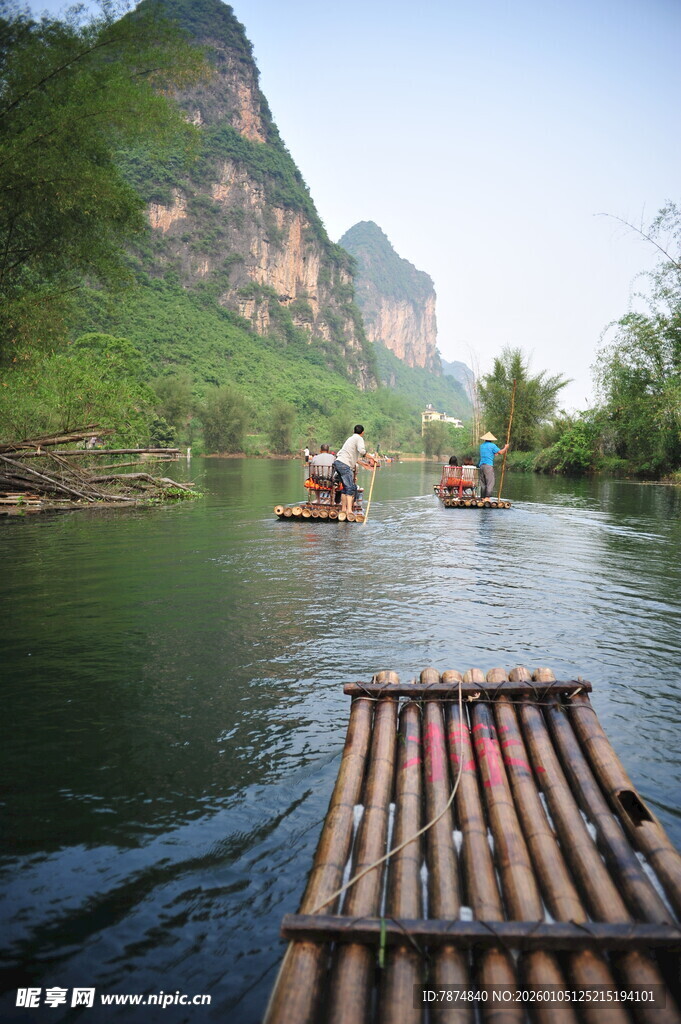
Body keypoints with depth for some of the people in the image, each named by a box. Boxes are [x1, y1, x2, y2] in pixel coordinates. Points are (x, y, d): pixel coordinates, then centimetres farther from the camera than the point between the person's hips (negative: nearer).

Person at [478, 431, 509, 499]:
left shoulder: (482, 445, 18)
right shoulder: (492, 445, -4)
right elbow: (500, 452, -4)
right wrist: (505, 448, 14)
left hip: (481, 465, 7)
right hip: (489, 465, -7)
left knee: (483, 483, 9)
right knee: (490, 483, -7)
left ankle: (482, 498, 7)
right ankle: (487, 497, -17)